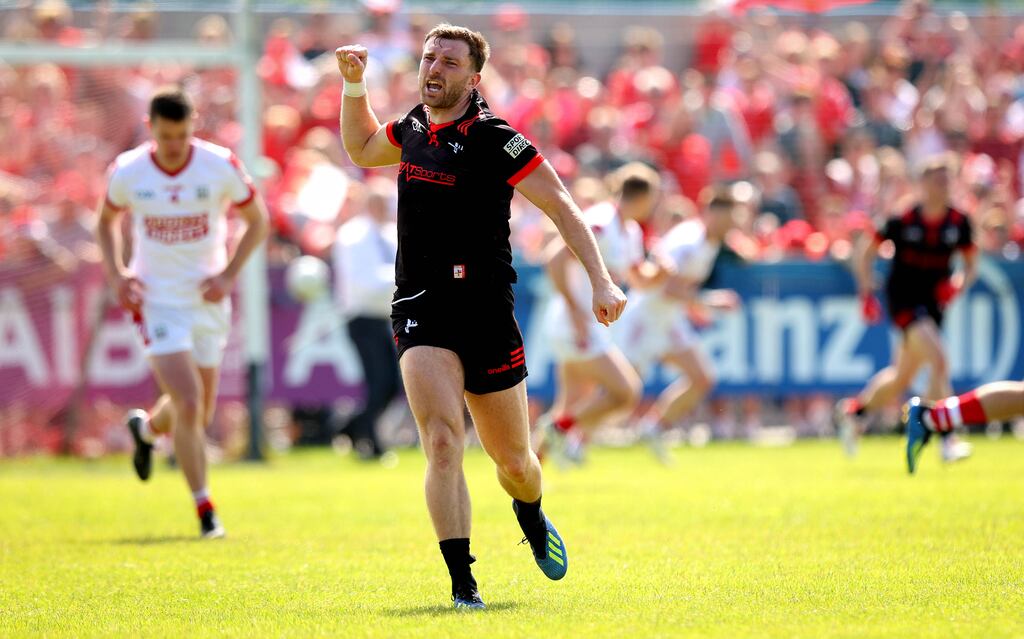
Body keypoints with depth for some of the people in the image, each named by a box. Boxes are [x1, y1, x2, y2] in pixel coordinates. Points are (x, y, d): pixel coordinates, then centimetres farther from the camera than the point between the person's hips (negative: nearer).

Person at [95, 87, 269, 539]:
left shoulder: (221, 166, -11)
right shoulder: (127, 171, -9)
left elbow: (257, 219, 3)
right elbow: (107, 219, 11)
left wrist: (229, 274, -8)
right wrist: (116, 275, -3)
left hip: (207, 300, 2)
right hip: (157, 302, -2)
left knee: (200, 413, 13)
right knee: (189, 406, -16)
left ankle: (147, 429, 48)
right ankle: (205, 510, -3)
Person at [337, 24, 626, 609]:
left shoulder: (495, 139, -9)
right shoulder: (412, 130, 8)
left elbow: (561, 207, -10)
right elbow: (362, 148, 31)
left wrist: (601, 281, -19)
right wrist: (354, 84, 16)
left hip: (485, 310, -2)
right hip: (420, 313, 2)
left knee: (513, 461, 12)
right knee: (442, 441, -19)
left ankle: (532, 516, 48)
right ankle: (463, 582, -19)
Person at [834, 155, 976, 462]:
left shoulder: (959, 222, -2)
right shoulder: (903, 219, -11)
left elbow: (971, 264, 11)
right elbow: (866, 252, 1)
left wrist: (959, 282, -10)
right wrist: (866, 293, -7)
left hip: (933, 303, 5)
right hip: (903, 299, -5)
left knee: (901, 380, 13)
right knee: (939, 361, -25)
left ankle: (854, 409, 41)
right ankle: (946, 439, -26)